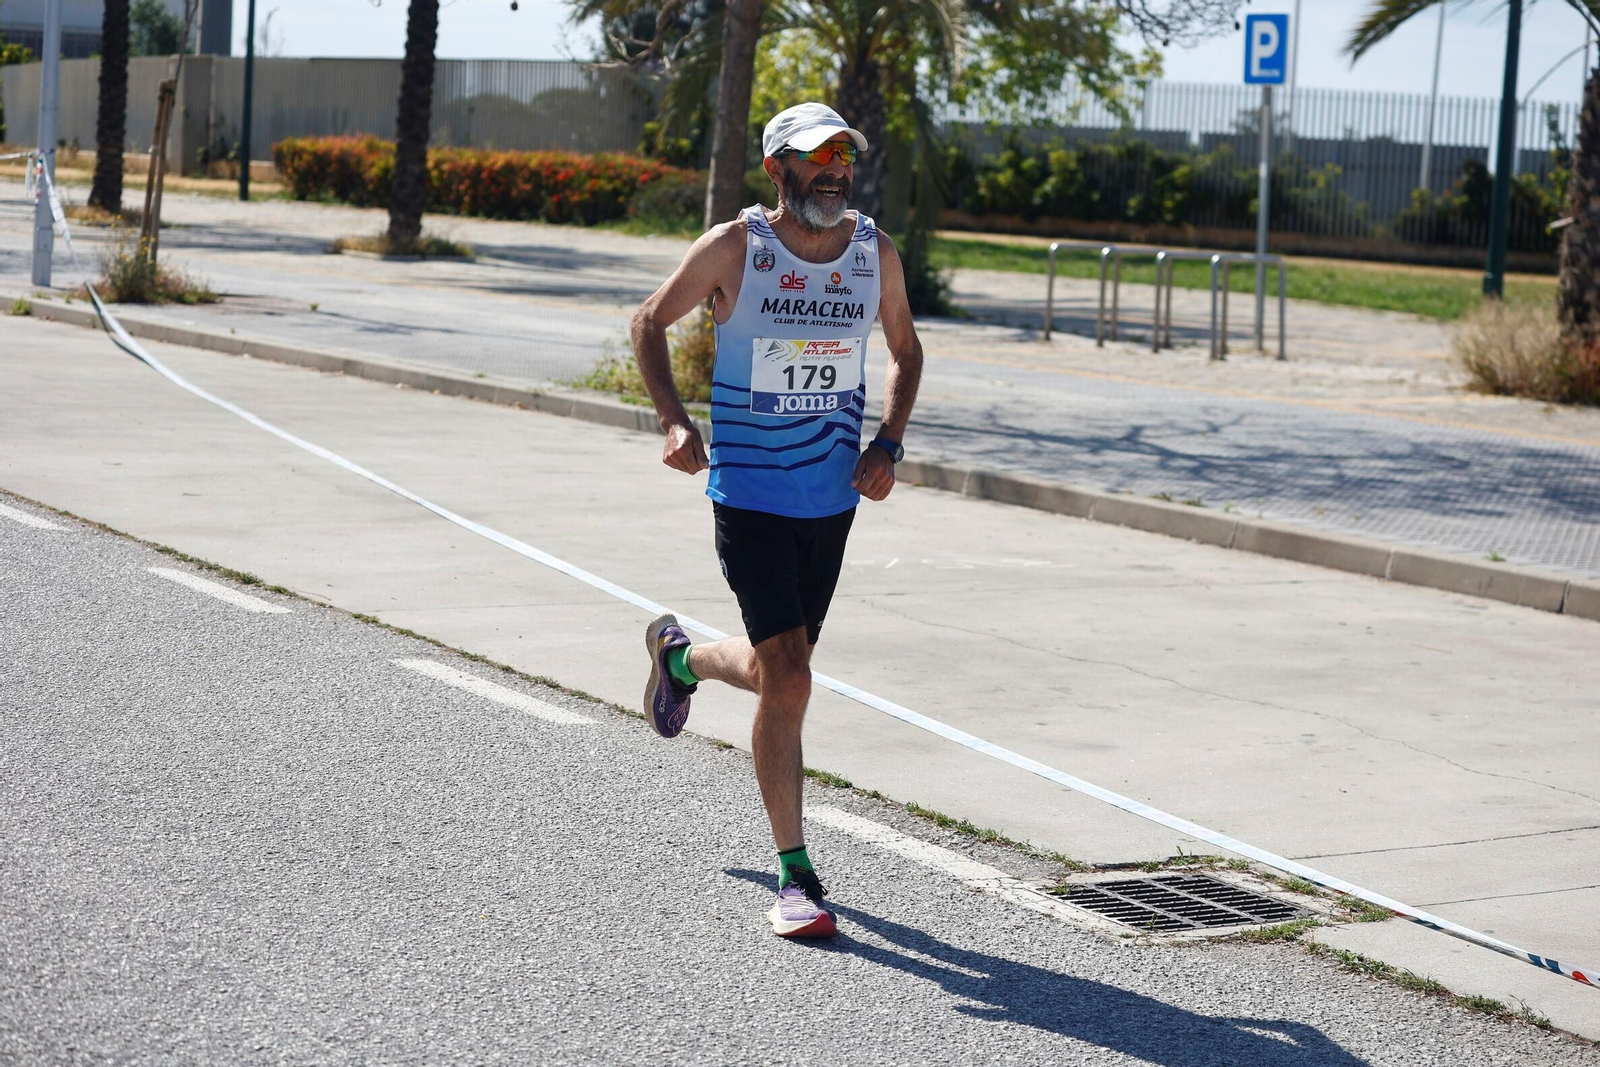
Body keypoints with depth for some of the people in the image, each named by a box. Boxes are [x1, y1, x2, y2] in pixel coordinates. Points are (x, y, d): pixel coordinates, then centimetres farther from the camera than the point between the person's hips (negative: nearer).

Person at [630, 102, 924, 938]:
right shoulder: (733, 248, -10)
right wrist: (674, 421, -11)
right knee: (787, 680, -13)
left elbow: (905, 349, 16)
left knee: (777, 666, 17)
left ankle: (678, 655, 52)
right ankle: (794, 874, -3)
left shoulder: (876, 253, 0)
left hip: (834, 495, 5)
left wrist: (889, 444, 1)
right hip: (749, 495, -5)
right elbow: (650, 322, 3)